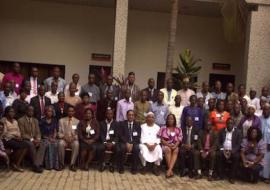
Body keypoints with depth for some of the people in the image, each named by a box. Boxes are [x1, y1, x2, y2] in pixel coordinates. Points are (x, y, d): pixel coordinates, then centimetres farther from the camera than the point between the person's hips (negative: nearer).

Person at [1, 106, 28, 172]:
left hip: (16, 139, 6)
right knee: (19, 146, -31)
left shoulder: (15, 121, 18)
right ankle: (13, 163, -11)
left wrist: (19, 137, -7)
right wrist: (14, 137, -18)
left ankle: (17, 164, -22)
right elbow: (5, 133, -11)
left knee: (25, 145, -24)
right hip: (7, 139, -6)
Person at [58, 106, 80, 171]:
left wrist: (73, 137, -15)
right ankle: (61, 164, -19)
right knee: (61, 144, -34)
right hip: (64, 139, 0)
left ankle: (72, 164, -27)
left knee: (76, 144, -34)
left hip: (73, 140, 0)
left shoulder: (77, 121, 12)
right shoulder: (61, 120, 12)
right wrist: (64, 137, -14)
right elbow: (59, 132, 6)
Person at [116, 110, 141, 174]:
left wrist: (132, 144, -15)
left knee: (137, 149, -33)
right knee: (120, 149, -33)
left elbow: (138, 137, 2)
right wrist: (127, 143, -17)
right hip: (124, 142, -1)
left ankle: (134, 168, -18)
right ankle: (121, 168, -16)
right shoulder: (122, 124, 9)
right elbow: (120, 135, -2)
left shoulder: (137, 125, 12)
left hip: (134, 143, 1)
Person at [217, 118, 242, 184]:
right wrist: (222, 150, -10)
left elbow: (239, 144, -3)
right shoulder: (222, 131, 10)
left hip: (233, 151, -2)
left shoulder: (238, 132, 3)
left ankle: (232, 177, -21)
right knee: (218, 155, -29)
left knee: (236, 156, -33)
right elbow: (219, 142, 8)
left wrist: (231, 151, -16)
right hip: (223, 150, 2)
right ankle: (220, 175, -18)